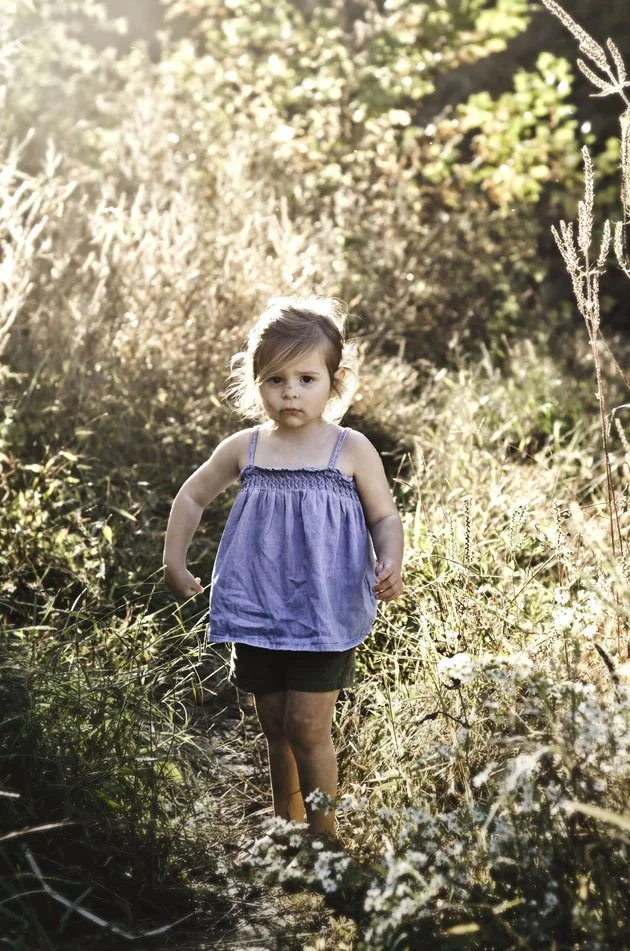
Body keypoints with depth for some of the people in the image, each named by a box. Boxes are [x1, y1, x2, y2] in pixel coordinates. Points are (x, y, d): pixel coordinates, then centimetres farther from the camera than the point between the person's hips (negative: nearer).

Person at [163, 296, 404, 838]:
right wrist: (174, 563, 12)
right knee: (275, 729, 14)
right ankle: (284, 828, 31)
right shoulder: (243, 449, 3)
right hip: (258, 612, 3)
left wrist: (391, 565, -17)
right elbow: (192, 498, 17)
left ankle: (323, 834, 9)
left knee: (307, 727, -7)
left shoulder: (352, 450, -5)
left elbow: (385, 517, 2)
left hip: (323, 613, -3)